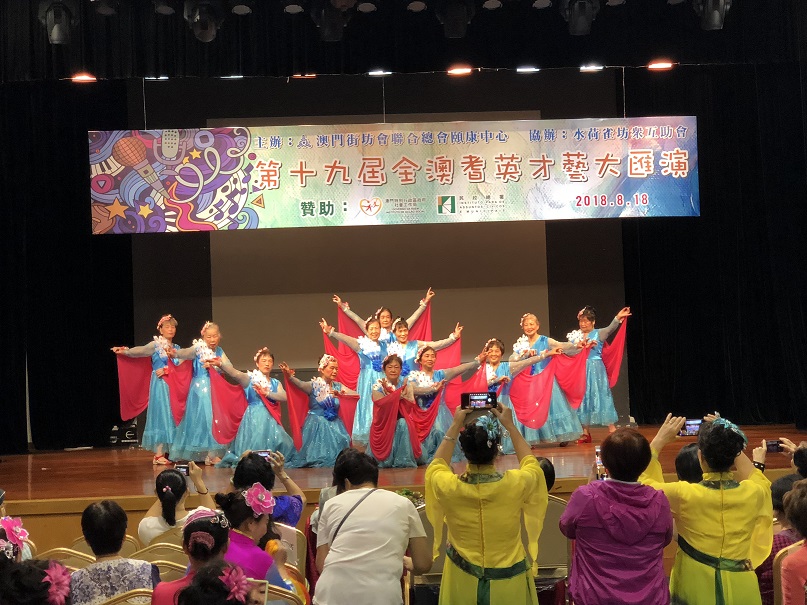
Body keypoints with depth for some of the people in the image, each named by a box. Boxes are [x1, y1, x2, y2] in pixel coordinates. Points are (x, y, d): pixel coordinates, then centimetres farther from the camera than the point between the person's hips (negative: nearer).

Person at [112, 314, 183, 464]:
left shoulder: (177, 348, 14)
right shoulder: (155, 345, 1)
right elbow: (140, 351, -14)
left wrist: (167, 370, -13)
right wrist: (125, 351, -29)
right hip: (160, 385, -5)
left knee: (171, 415, 4)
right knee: (160, 414, -8)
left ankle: (168, 452, 9)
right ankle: (158, 454, -7)